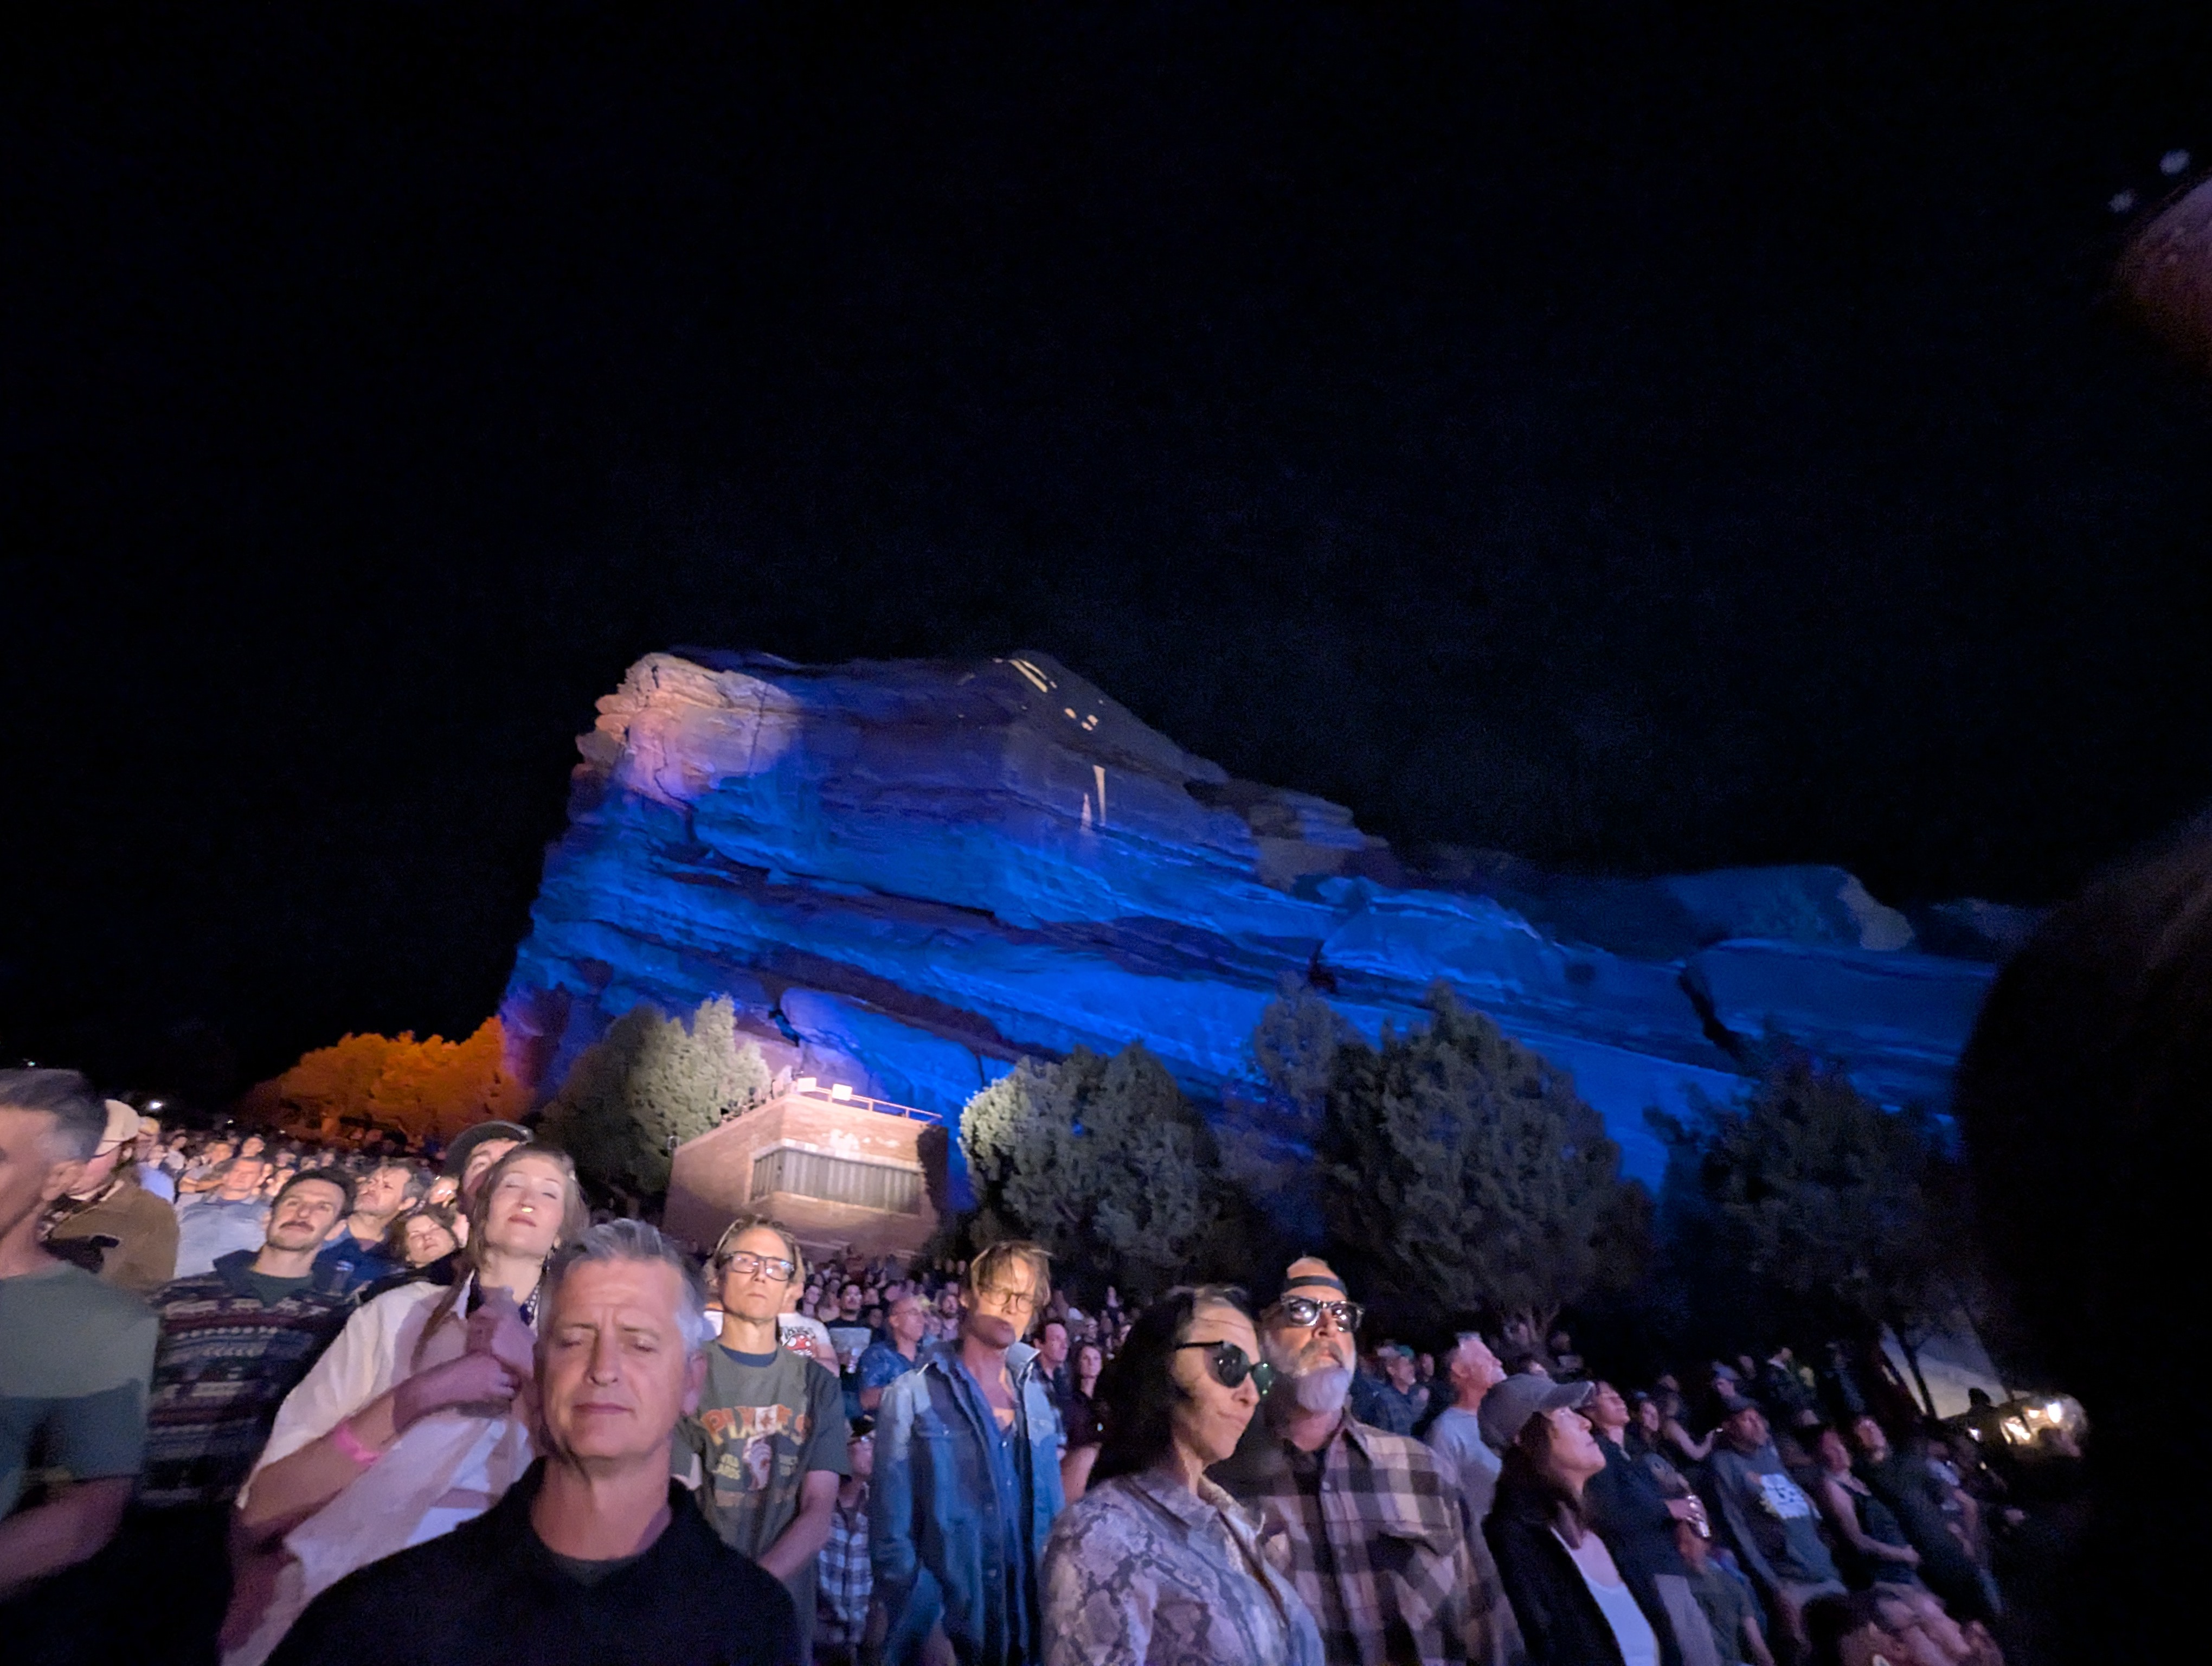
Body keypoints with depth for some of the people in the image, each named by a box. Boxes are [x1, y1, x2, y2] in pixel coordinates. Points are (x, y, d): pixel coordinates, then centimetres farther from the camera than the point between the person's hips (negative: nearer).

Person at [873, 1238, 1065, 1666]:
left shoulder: (1036, 1398, 5)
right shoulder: (912, 1395, -10)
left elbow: (1053, 1511, 10)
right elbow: (891, 1527, -10)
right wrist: (927, 1625, -16)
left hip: (1030, 1628, 5)